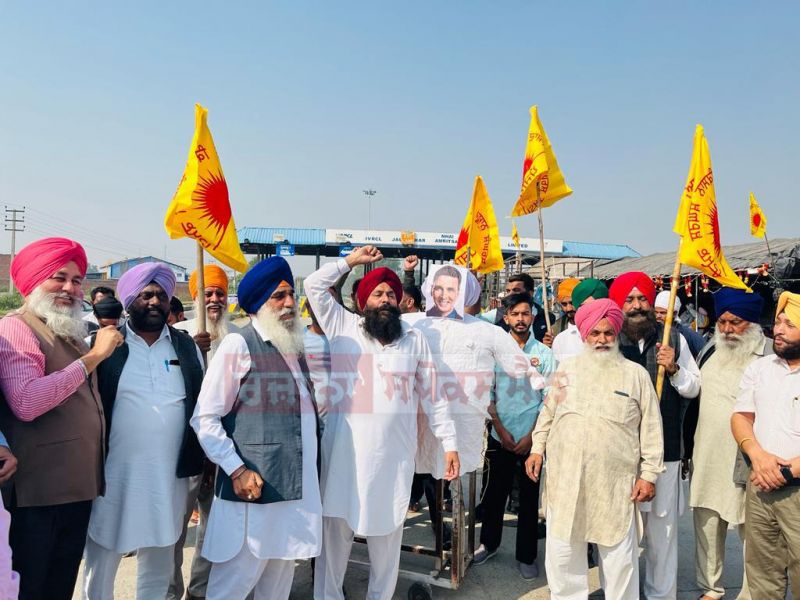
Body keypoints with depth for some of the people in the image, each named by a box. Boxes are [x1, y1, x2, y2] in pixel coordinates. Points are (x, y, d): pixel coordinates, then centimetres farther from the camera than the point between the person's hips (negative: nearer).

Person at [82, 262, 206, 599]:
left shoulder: (187, 347, 7)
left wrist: (206, 464, 8)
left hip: (170, 477, 3)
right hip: (114, 476, -2)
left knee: (158, 572, 15)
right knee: (100, 570, 10)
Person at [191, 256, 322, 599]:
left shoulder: (295, 347, 15)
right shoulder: (239, 344, -7)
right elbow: (205, 418, -10)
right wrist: (237, 470, -16)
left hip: (297, 488, 7)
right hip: (254, 487, -6)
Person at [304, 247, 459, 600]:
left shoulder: (414, 340, 8)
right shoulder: (342, 327, 5)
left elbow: (432, 396, 9)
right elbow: (314, 285, 3)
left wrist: (449, 442, 5)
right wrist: (352, 260, 7)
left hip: (394, 454, 1)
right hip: (344, 451, -1)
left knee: (387, 533, 13)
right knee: (336, 528, 8)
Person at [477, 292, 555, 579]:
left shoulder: (544, 354, -1)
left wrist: (531, 436, -7)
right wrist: (501, 430, -5)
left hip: (531, 439, -1)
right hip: (500, 436, 1)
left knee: (529, 497, 7)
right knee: (495, 492, 12)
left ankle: (526, 555, 21)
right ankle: (489, 542, 31)